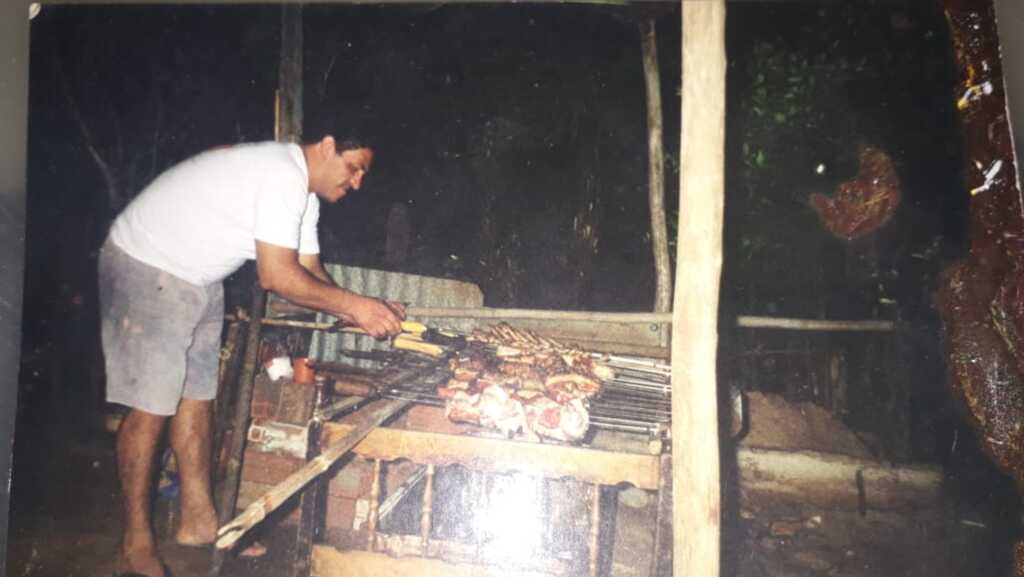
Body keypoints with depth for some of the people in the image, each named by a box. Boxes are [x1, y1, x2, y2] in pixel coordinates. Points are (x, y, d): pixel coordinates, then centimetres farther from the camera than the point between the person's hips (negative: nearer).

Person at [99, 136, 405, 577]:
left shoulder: (303, 191, 6)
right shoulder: (282, 175, -26)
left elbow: (310, 272, 4)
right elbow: (276, 276, -29)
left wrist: (362, 313, -9)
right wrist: (354, 304, -23)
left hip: (197, 278, 10)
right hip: (145, 265, -10)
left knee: (196, 396, 10)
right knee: (152, 406, -7)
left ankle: (198, 522, 20)